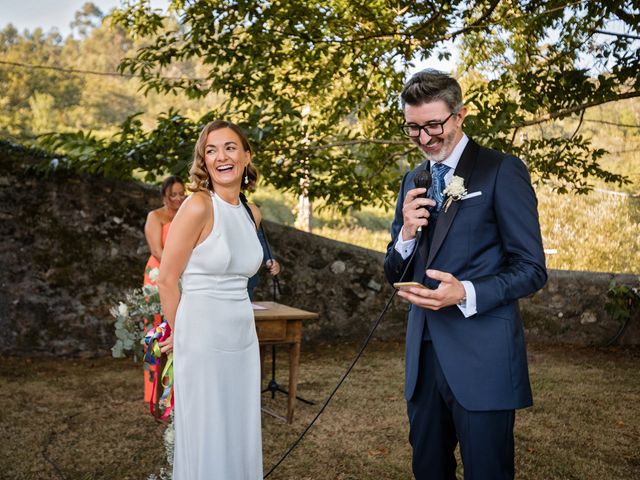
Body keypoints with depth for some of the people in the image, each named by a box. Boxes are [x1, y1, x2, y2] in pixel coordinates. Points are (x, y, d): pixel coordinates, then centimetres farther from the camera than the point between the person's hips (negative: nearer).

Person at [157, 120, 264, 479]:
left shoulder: (252, 213, 9)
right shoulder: (199, 206, -13)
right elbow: (167, 279, -9)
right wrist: (181, 334, 2)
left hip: (243, 336, 7)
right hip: (203, 338, -6)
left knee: (241, 438, 14)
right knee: (206, 440, 4)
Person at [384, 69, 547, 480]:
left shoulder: (502, 171, -6)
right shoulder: (413, 181, 13)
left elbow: (532, 269, -9)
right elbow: (394, 273, 15)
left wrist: (466, 294, -24)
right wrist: (406, 235, -6)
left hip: (482, 357, -6)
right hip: (424, 354, 6)